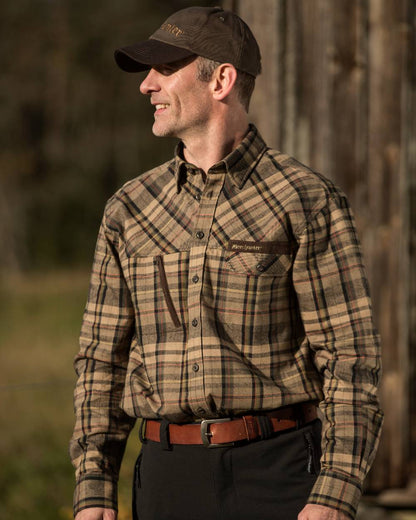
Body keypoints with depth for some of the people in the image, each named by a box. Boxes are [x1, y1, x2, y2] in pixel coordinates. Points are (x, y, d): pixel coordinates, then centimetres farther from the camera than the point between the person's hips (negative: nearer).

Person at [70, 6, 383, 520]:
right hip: (171, 478, 4)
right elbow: (104, 357, 12)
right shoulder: (129, 210, 9)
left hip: (279, 475, -4)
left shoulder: (309, 202, -4)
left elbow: (351, 357, -7)